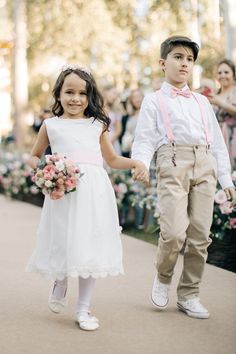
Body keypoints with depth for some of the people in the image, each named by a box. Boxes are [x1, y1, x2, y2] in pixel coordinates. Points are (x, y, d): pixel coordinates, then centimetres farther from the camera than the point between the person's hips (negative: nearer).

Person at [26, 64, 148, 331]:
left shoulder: (97, 125, 14)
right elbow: (34, 157, 20)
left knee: (89, 245, 1)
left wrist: (135, 163, 5)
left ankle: (83, 308, 14)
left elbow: (112, 159, 23)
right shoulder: (51, 125, 10)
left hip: (94, 190, 1)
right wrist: (42, 168, -2)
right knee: (63, 242, 3)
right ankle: (59, 285, 37)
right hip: (63, 190, -1)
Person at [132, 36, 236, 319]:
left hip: (205, 167, 4)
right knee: (174, 233, -17)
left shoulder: (202, 102, 25)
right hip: (172, 165, -4)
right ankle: (162, 279, 11)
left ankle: (188, 295, 14)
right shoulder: (154, 101, 13)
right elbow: (144, 139, 3)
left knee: (200, 236, -1)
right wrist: (140, 165, -18)